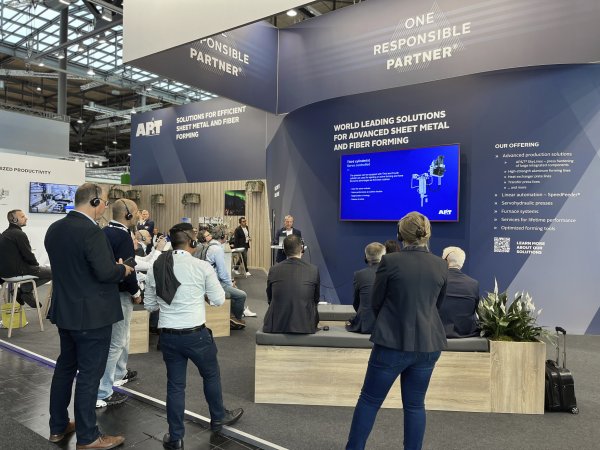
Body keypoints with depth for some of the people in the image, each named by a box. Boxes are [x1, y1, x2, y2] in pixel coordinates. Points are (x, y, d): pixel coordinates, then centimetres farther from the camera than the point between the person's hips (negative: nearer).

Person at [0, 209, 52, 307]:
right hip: (16, 270, -10)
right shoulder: (19, 234, -17)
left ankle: (24, 290, 20)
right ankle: (25, 290, -2)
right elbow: (28, 255, -18)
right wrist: (36, 264, 3)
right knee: (52, 272, -7)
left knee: (36, 268, 31)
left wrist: (34, 264, 14)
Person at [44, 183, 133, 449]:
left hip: (64, 311, 9)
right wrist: (124, 269, -7)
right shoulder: (91, 231, -22)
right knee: (89, 374, 3)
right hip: (91, 315, -9)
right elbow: (106, 272, -27)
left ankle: (58, 427, 34)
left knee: (65, 367, 20)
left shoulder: (54, 229, 5)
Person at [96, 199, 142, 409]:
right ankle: (102, 394, 6)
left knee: (120, 336, 25)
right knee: (115, 342, 0)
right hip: (119, 294, -9)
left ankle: (119, 374, 41)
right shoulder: (123, 236, -21)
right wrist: (136, 292, -10)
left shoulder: (105, 232, 7)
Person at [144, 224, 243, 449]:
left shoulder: (156, 268, 2)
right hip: (196, 334, -3)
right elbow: (219, 300, -5)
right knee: (211, 375, 20)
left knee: (175, 384, 15)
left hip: (168, 335, 4)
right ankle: (218, 418, 40)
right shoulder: (202, 266, -12)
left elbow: (149, 305, 9)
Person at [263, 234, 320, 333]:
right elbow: (316, 299, 7)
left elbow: (270, 299, 10)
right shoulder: (314, 270, -6)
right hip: (305, 327, -1)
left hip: (276, 326, 1)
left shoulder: (273, 270, -3)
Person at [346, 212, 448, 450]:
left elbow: (376, 301, -1)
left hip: (393, 341, -3)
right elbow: (437, 303, 13)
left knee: (369, 400, 10)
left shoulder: (390, 261, -13)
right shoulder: (441, 265, 0)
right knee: (415, 404, 15)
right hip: (428, 344, 4)